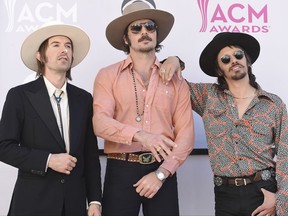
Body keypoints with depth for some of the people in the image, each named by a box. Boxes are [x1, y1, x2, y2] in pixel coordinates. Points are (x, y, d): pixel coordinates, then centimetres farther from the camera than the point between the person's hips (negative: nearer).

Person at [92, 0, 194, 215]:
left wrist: (161, 173, -10)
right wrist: (138, 135, -27)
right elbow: (101, 122, -11)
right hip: (120, 171, -1)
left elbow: (186, 134, 1)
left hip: (163, 171, 1)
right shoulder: (108, 76, 3)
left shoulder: (176, 80, 7)